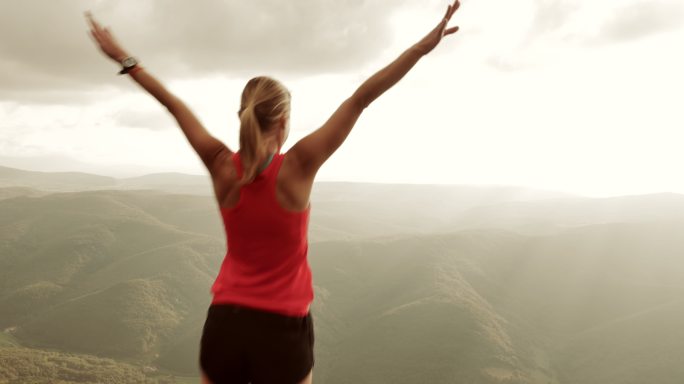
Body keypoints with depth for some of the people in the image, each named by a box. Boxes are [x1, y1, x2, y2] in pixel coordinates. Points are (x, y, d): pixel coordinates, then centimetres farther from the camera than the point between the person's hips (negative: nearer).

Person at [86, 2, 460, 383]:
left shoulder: (223, 167, -8)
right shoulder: (297, 167, -16)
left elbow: (176, 105, 4)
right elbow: (361, 99, -16)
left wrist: (125, 59, 15)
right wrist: (425, 45, -14)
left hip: (224, 323, 3)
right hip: (283, 330, -3)